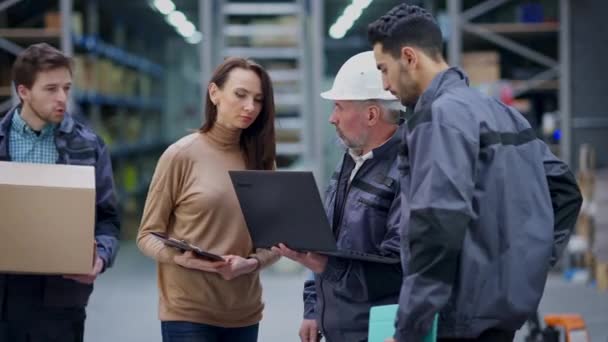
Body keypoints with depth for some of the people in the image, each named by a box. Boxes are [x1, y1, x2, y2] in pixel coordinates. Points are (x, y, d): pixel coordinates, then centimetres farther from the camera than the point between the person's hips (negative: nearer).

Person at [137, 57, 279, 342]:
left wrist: (250, 263, -13)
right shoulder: (181, 155, -5)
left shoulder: (260, 159, 8)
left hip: (244, 313, 4)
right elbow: (148, 235, -2)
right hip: (188, 312, -4)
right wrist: (181, 258, -20)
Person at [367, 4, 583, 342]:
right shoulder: (499, 110, 15)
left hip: (469, 313, -9)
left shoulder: (440, 115, -14)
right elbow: (564, 188, 21)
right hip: (506, 302, 9)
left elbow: (439, 226, -25)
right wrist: (535, 259, 14)